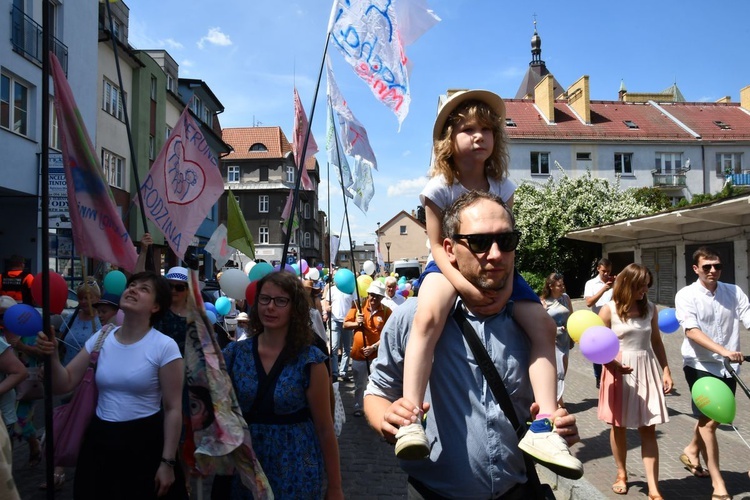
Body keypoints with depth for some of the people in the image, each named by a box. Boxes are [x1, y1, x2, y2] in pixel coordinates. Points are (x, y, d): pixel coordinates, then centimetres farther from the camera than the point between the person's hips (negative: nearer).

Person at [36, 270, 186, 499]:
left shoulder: (165, 346, -13)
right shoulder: (100, 339, 2)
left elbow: (173, 409, -11)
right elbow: (64, 385, 4)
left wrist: (167, 462, -11)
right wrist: (52, 355, -14)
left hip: (145, 441, -5)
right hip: (99, 439, 5)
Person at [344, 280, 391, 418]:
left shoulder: (387, 312, -6)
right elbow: (345, 324, 4)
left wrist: (374, 347, -18)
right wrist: (356, 323, -16)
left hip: (378, 355, -2)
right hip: (359, 353, 2)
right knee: (359, 384, 15)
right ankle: (358, 408, 32)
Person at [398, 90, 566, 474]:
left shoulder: (502, 186, 1)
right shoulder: (439, 188, -10)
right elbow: (438, 246, -14)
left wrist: (506, 282, -21)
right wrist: (464, 284, -30)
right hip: (449, 267, -4)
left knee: (544, 327, -12)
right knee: (429, 316, -37)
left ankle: (544, 425, -9)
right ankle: (411, 419, -39)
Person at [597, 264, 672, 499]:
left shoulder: (650, 309, 4)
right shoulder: (609, 310, -9)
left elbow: (656, 342, 13)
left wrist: (665, 370, 7)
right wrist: (613, 364, -24)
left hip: (647, 371, 3)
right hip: (619, 371, -3)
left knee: (648, 430, 3)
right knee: (618, 426, 11)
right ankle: (622, 473, 33)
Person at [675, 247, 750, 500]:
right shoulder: (686, 295, -8)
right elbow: (692, 331, -18)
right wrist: (723, 350, -31)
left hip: (728, 366, 4)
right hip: (700, 365, -4)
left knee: (715, 417, 19)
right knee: (708, 420, -3)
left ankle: (691, 451, 46)